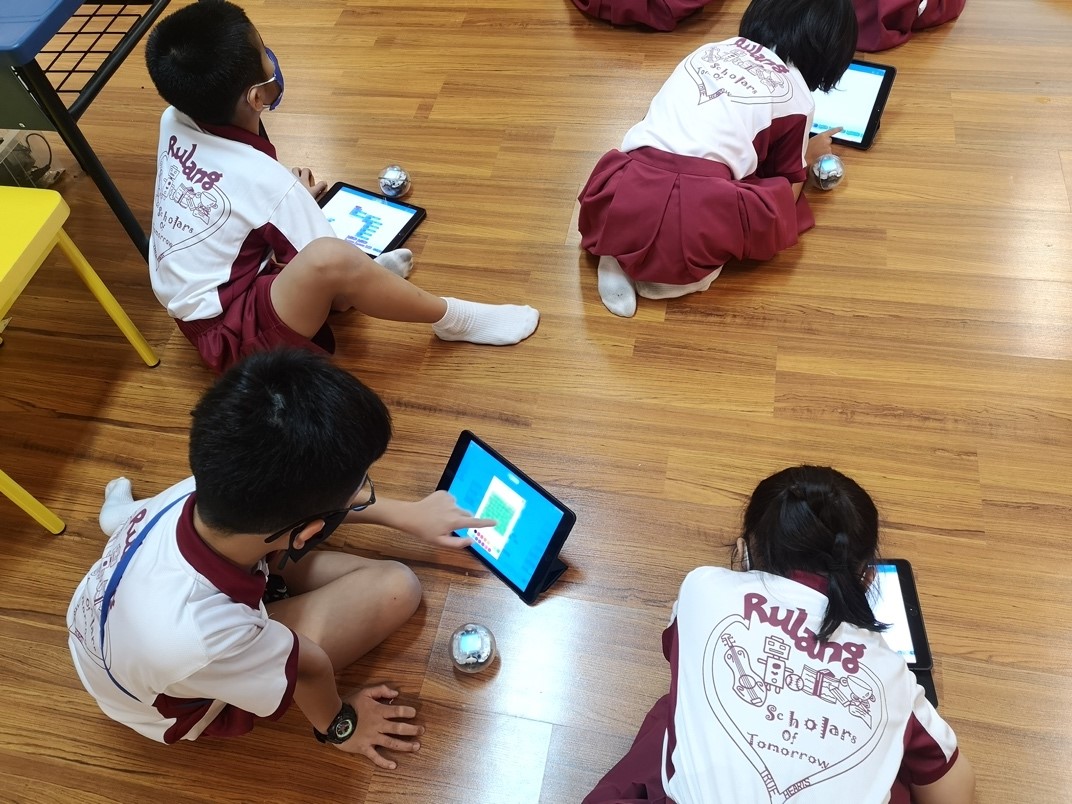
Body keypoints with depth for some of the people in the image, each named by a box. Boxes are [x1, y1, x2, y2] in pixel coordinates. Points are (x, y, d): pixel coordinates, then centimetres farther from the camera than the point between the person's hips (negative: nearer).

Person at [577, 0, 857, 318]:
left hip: (622, 208, 4)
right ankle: (681, 272, 2)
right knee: (783, 206, 23)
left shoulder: (710, 50, 24)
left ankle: (622, 256, 10)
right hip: (699, 225, -4)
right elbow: (788, 191, 21)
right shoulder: (796, 96, 14)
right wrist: (809, 153, 41)